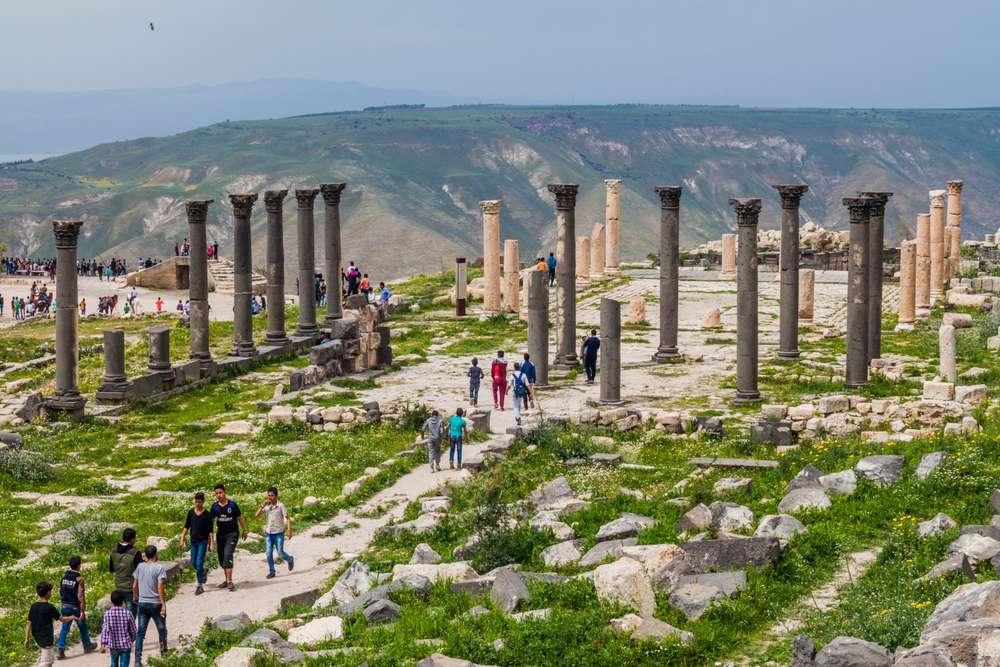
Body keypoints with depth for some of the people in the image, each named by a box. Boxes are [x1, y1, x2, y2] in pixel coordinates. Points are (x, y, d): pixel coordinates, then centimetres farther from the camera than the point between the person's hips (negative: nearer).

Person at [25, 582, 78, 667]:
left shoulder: (33, 606, 1)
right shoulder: (50, 607, -14)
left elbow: (29, 623, 1)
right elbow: (62, 619, -5)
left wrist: (27, 639, 5)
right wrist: (72, 617, 13)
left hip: (37, 638, 7)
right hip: (46, 639, -7)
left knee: (51, 659, 22)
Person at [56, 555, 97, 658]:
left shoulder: (64, 576, 0)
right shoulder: (79, 578, -17)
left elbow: (61, 592, 9)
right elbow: (81, 596, -19)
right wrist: (82, 611, -17)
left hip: (65, 606, 4)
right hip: (76, 607, -4)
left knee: (65, 628, 6)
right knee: (83, 627, 17)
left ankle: (60, 649, -6)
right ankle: (87, 646, 33)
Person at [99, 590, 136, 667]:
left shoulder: (107, 614, -8)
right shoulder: (127, 614, -8)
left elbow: (105, 630, -16)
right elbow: (133, 630, 0)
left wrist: (103, 644, -19)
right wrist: (132, 639, 19)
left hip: (113, 646, 1)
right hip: (126, 645, -1)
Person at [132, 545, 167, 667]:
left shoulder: (140, 566, 3)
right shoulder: (160, 568, -11)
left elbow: (134, 585, 9)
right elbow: (160, 587, -18)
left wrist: (135, 597, 27)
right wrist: (163, 604, -16)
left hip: (142, 603, 4)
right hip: (155, 604, -4)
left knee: (140, 632, 4)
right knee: (162, 629, 16)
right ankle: (164, 652, 27)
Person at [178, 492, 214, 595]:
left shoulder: (207, 514, -6)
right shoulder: (191, 512, 4)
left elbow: (210, 531, -5)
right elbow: (186, 527, 10)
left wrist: (212, 544, -9)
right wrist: (182, 540, 5)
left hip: (203, 541, -5)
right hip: (193, 541, 5)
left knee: (199, 563, -11)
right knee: (193, 563, 11)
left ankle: (200, 585, -5)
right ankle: (203, 575, 39)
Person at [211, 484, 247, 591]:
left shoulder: (232, 504, -9)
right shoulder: (215, 506, 0)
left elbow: (240, 518, 2)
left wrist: (244, 531, 9)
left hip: (232, 533, -5)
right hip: (220, 534, 5)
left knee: (228, 555, -18)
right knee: (221, 558, 10)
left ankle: (230, 582, -20)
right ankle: (227, 579, 27)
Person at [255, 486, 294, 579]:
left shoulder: (280, 505, -10)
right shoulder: (266, 506, 1)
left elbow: (287, 518, -9)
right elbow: (256, 515, -6)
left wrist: (289, 531, -17)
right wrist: (263, 505, -16)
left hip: (279, 533, -3)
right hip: (268, 533, 3)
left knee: (280, 552, -1)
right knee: (269, 553, -1)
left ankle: (290, 559, 30)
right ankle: (271, 572, 9)